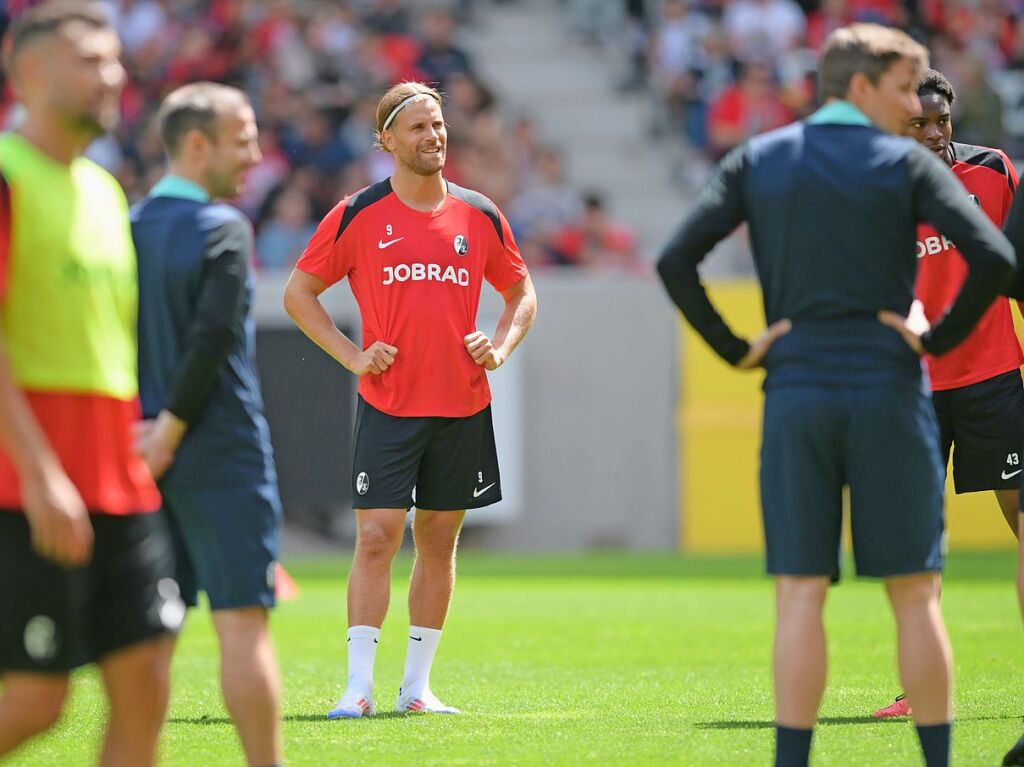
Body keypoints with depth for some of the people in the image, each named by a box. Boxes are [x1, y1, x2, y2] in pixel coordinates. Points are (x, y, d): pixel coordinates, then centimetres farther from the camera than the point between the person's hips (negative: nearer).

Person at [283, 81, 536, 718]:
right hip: (388, 407, -3)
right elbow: (299, 292, 5)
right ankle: (360, 686, -9)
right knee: (377, 539, -11)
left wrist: (500, 347, 1)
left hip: (463, 406, 3)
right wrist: (351, 355, -5)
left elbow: (521, 292, 19)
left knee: (438, 541, 7)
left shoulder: (479, 216, 6)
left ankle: (417, 684, 15)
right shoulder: (358, 216, -2)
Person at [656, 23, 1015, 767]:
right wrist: (938, 338, -2)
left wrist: (735, 347, 4)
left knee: (800, 594, 1)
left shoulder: (757, 161, 8)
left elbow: (676, 262, -1)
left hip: (795, 397, 2)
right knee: (915, 595, 4)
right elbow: (993, 258, -14)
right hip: (890, 396, -2)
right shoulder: (905, 163, -1)